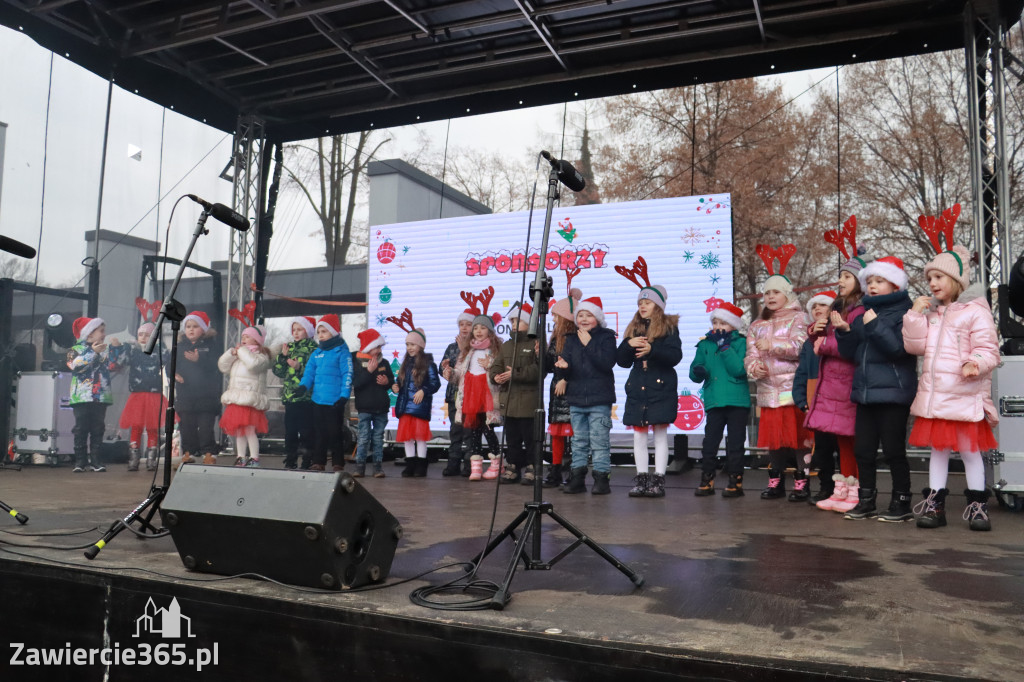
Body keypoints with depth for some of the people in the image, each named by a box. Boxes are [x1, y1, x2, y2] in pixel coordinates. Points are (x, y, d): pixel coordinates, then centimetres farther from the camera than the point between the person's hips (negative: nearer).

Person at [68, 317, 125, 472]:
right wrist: (93, 352, -23)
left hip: (101, 397, 4)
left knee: (98, 430, 4)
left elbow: (114, 364, 3)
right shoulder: (76, 349, 3)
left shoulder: (106, 350, 16)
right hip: (81, 396, -3)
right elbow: (75, 365, -16)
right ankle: (80, 461, 4)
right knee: (81, 429, -1)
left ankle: (95, 461, 7)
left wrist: (117, 348, -8)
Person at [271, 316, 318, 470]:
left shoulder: (313, 349, -2)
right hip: (289, 397, 5)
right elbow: (278, 371, 12)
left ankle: (308, 461, 5)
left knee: (306, 432, -3)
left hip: (306, 398, -5)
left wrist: (300, 367, -22)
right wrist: (282, 356, -1)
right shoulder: (289, 347, 15)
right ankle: (290, 461, 17)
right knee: (290, 431, 8)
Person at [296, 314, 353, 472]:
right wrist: (303, 385, -9)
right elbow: (309, 371, 11)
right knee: (320, 434, 13)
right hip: (317, 400, 6)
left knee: (335, 434, 1)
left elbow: (347, 375, -10)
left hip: (334, 402, -6)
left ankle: (338, 464, 11)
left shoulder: (342, 351, -5)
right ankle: (318, 463, 21)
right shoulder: (316, 353, 13)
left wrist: (344, 396, -16)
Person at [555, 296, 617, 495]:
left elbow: (607, 363, -17)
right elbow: (562, 372, 8)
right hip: (576, 398, 5)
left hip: (599, 399, -5)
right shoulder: (571, 340, 12)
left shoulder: (606, 337, 0)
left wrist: (589, 344, -16)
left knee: (599, 440, -4)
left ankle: (601, 477, 3)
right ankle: (577, 477, 15)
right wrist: (562, 367, -16)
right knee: (579, 440, 10)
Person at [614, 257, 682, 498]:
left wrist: (652, 349, -25)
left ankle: (658, 479, 4)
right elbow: (623, 361, 10)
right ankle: (641, 478, 13)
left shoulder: (669, 326, 0)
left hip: (661, 388, -5)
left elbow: (675, 356, -11)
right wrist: (629, 344, -9)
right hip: (637, 389, 5)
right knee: (638, 435, 6)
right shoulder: (633, 328, 13)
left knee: (660, 434, 0)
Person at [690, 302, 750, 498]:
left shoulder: (741, 342, -1)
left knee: (735, 443, 4)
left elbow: (739, 369, -16)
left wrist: (724, 345, -15)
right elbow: (694, 373, 7)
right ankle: (707, 480, 10)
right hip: (713, 402, 3)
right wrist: (698, 372, -17)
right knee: (710, 441, 2)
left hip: (737, 401, -3)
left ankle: (735, 481, 12)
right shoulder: (705, 344, 9)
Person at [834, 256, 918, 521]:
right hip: (865, 393, 7)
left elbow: (900, 348, -20)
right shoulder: (863, 315, 14)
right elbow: (850, 353, 13)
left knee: (894, 450, -1)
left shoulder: (903, 313, -7)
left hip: (893, 394, -7)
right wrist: (844, 331, -2)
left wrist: (875, 325, -23)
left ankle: (902, 504, 12)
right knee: (863, 450, 11)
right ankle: (867, 501, 22)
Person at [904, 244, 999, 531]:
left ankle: (977, 506, 15)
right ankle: (934, 504, 17)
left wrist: (975, 363, -30)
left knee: (969, 448, 4)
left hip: (964, 395, -6)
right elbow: (916, 346, 6)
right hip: (933, 395, 6)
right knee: (937, 447, 11)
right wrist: (915, 314, -3)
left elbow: (988, 349, -10)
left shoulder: (975, 311, -7)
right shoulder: (931, 312, 12)